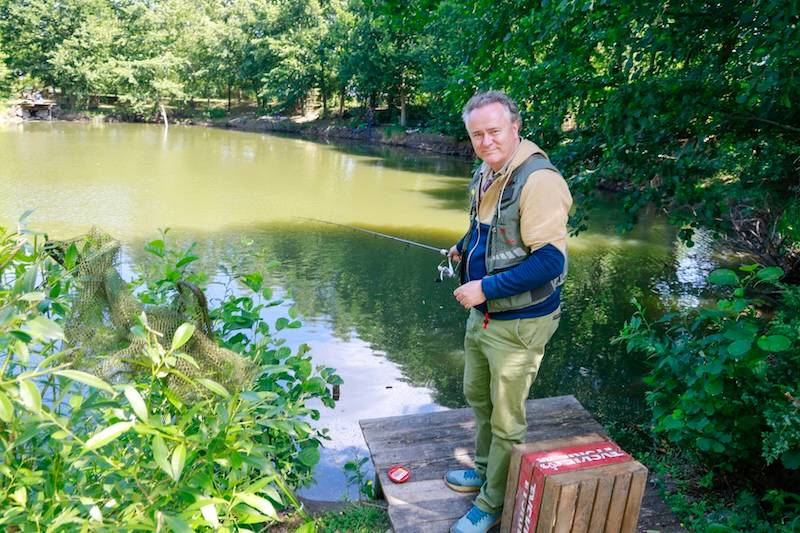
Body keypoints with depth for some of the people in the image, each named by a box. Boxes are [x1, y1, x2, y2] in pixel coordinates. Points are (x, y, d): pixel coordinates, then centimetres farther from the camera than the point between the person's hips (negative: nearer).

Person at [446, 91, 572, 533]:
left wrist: (485, 288, -26)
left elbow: (551, 260, -28)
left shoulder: (538, 180, -23)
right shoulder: (486, 173, 6)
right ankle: (485, 470, 49)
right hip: (482, 313, 9)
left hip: (519, 322, -9)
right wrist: (463, 247, 5)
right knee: (477, 396, 25)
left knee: (506, 420, 8)